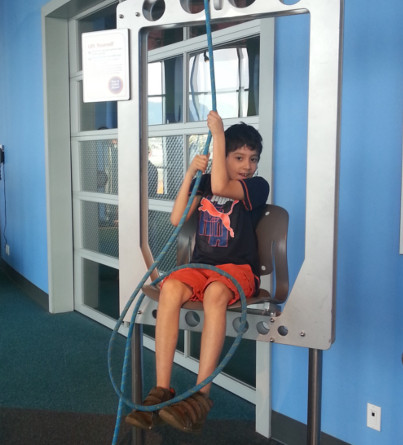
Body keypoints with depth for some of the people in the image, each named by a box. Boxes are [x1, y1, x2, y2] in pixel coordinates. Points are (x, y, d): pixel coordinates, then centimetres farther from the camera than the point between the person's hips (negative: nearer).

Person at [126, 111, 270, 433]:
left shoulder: (257, 186, 1)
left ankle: (201, 396, -36)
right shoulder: (204, 182, 15)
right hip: (202, 264, 4)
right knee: (171, 288, -30)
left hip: (239, 268, -3)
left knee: (215, 292, -38)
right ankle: (162, 390, -28)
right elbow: (177, 219, 4)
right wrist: (191, 173, -1)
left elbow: (220, 186, -19)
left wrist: (218, 134, -13)